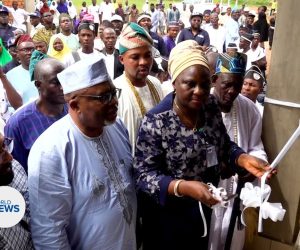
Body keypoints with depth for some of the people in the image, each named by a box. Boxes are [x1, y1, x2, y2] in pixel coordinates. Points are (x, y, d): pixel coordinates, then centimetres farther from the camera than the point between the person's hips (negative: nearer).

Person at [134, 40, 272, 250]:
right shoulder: (155, 122, -24)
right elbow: (144, 175, -22)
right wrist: (183, 187, -36)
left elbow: (224, 146, 5)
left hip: (203, 207, 6)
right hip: (167, 214, -5)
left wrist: (243, 159, -16)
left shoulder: (211, 107, -7)